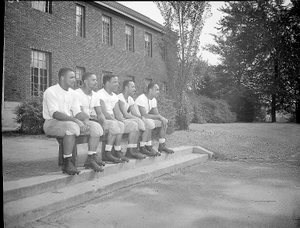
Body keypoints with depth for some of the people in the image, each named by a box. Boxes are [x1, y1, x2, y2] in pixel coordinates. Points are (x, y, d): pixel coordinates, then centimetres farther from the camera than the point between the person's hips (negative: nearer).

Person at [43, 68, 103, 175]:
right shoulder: (51, 92, -12)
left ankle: (90, 160, -4)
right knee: (72, 126, -39)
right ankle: (67, 163, -29)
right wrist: (75, 120, -32)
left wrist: (85, 119, -16)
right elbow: (54, 114, -23)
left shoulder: (73, 93, 11)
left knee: (96, 127, -8)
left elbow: (77, 112, 8)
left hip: (71, 122, 8)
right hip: (52, 123, -7)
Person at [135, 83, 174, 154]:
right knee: (150, 123, -37)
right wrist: (159, 117, -25)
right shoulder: (141, 99, -23)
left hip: (146, 119, 9)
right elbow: (144, 115, -30)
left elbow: (156, 113, 6)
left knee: (164, 122, 0)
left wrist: (163, 119, -16)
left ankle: (162, 146, 2)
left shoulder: (153, 100, 6)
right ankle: (148, 146, -23)